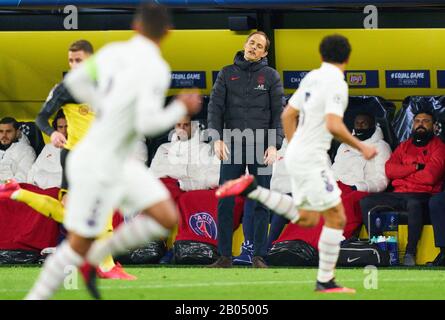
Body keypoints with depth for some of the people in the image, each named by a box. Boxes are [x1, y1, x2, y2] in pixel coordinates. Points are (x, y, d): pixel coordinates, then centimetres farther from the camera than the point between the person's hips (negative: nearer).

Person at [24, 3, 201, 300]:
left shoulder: (113, 51, 2)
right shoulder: (155, 69, -21)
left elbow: (75, 80, 13)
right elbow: (147, 123, -27)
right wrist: (181, 108, -12)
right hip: (98, 167, -9)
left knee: (166, 218, 5)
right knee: (80, 244, 1)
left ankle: (95, 257, 14)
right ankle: (35, 300, 11)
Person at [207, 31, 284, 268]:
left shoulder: (271, 76, 7)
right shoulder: (227, 74, 10)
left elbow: (279, 113, 3)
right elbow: (215, 107, 4)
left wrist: (274, 145, -8)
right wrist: (217, 138, -9)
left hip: (260, 146, -1)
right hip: (232, 144, 1)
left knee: (262, 202, -1)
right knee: (225, 202, -3)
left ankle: (259, 256, 4)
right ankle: (225, 256, 0)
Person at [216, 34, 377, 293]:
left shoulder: (312, 77, 10)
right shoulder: (336, 83, -15)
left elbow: (288, 115, 17)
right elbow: (334, 126, -26)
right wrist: (361, 147, -15)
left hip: (298, 154, 9)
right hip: (311, 158, -9)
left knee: (306, 219, 18)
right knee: (336, 217, -3)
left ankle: (250, 189, 12)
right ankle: (325, 281, 0)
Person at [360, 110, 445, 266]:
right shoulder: (404, 146, 22)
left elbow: (430, 176, -10)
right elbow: (389, 170, 6)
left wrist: (403, 172, 2)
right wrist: (415, 167, -5)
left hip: (423, 195, -5)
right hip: (399, 194, 5)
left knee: (414, 203, -41)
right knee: (365, 202, -15)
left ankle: (410, 253, -36)